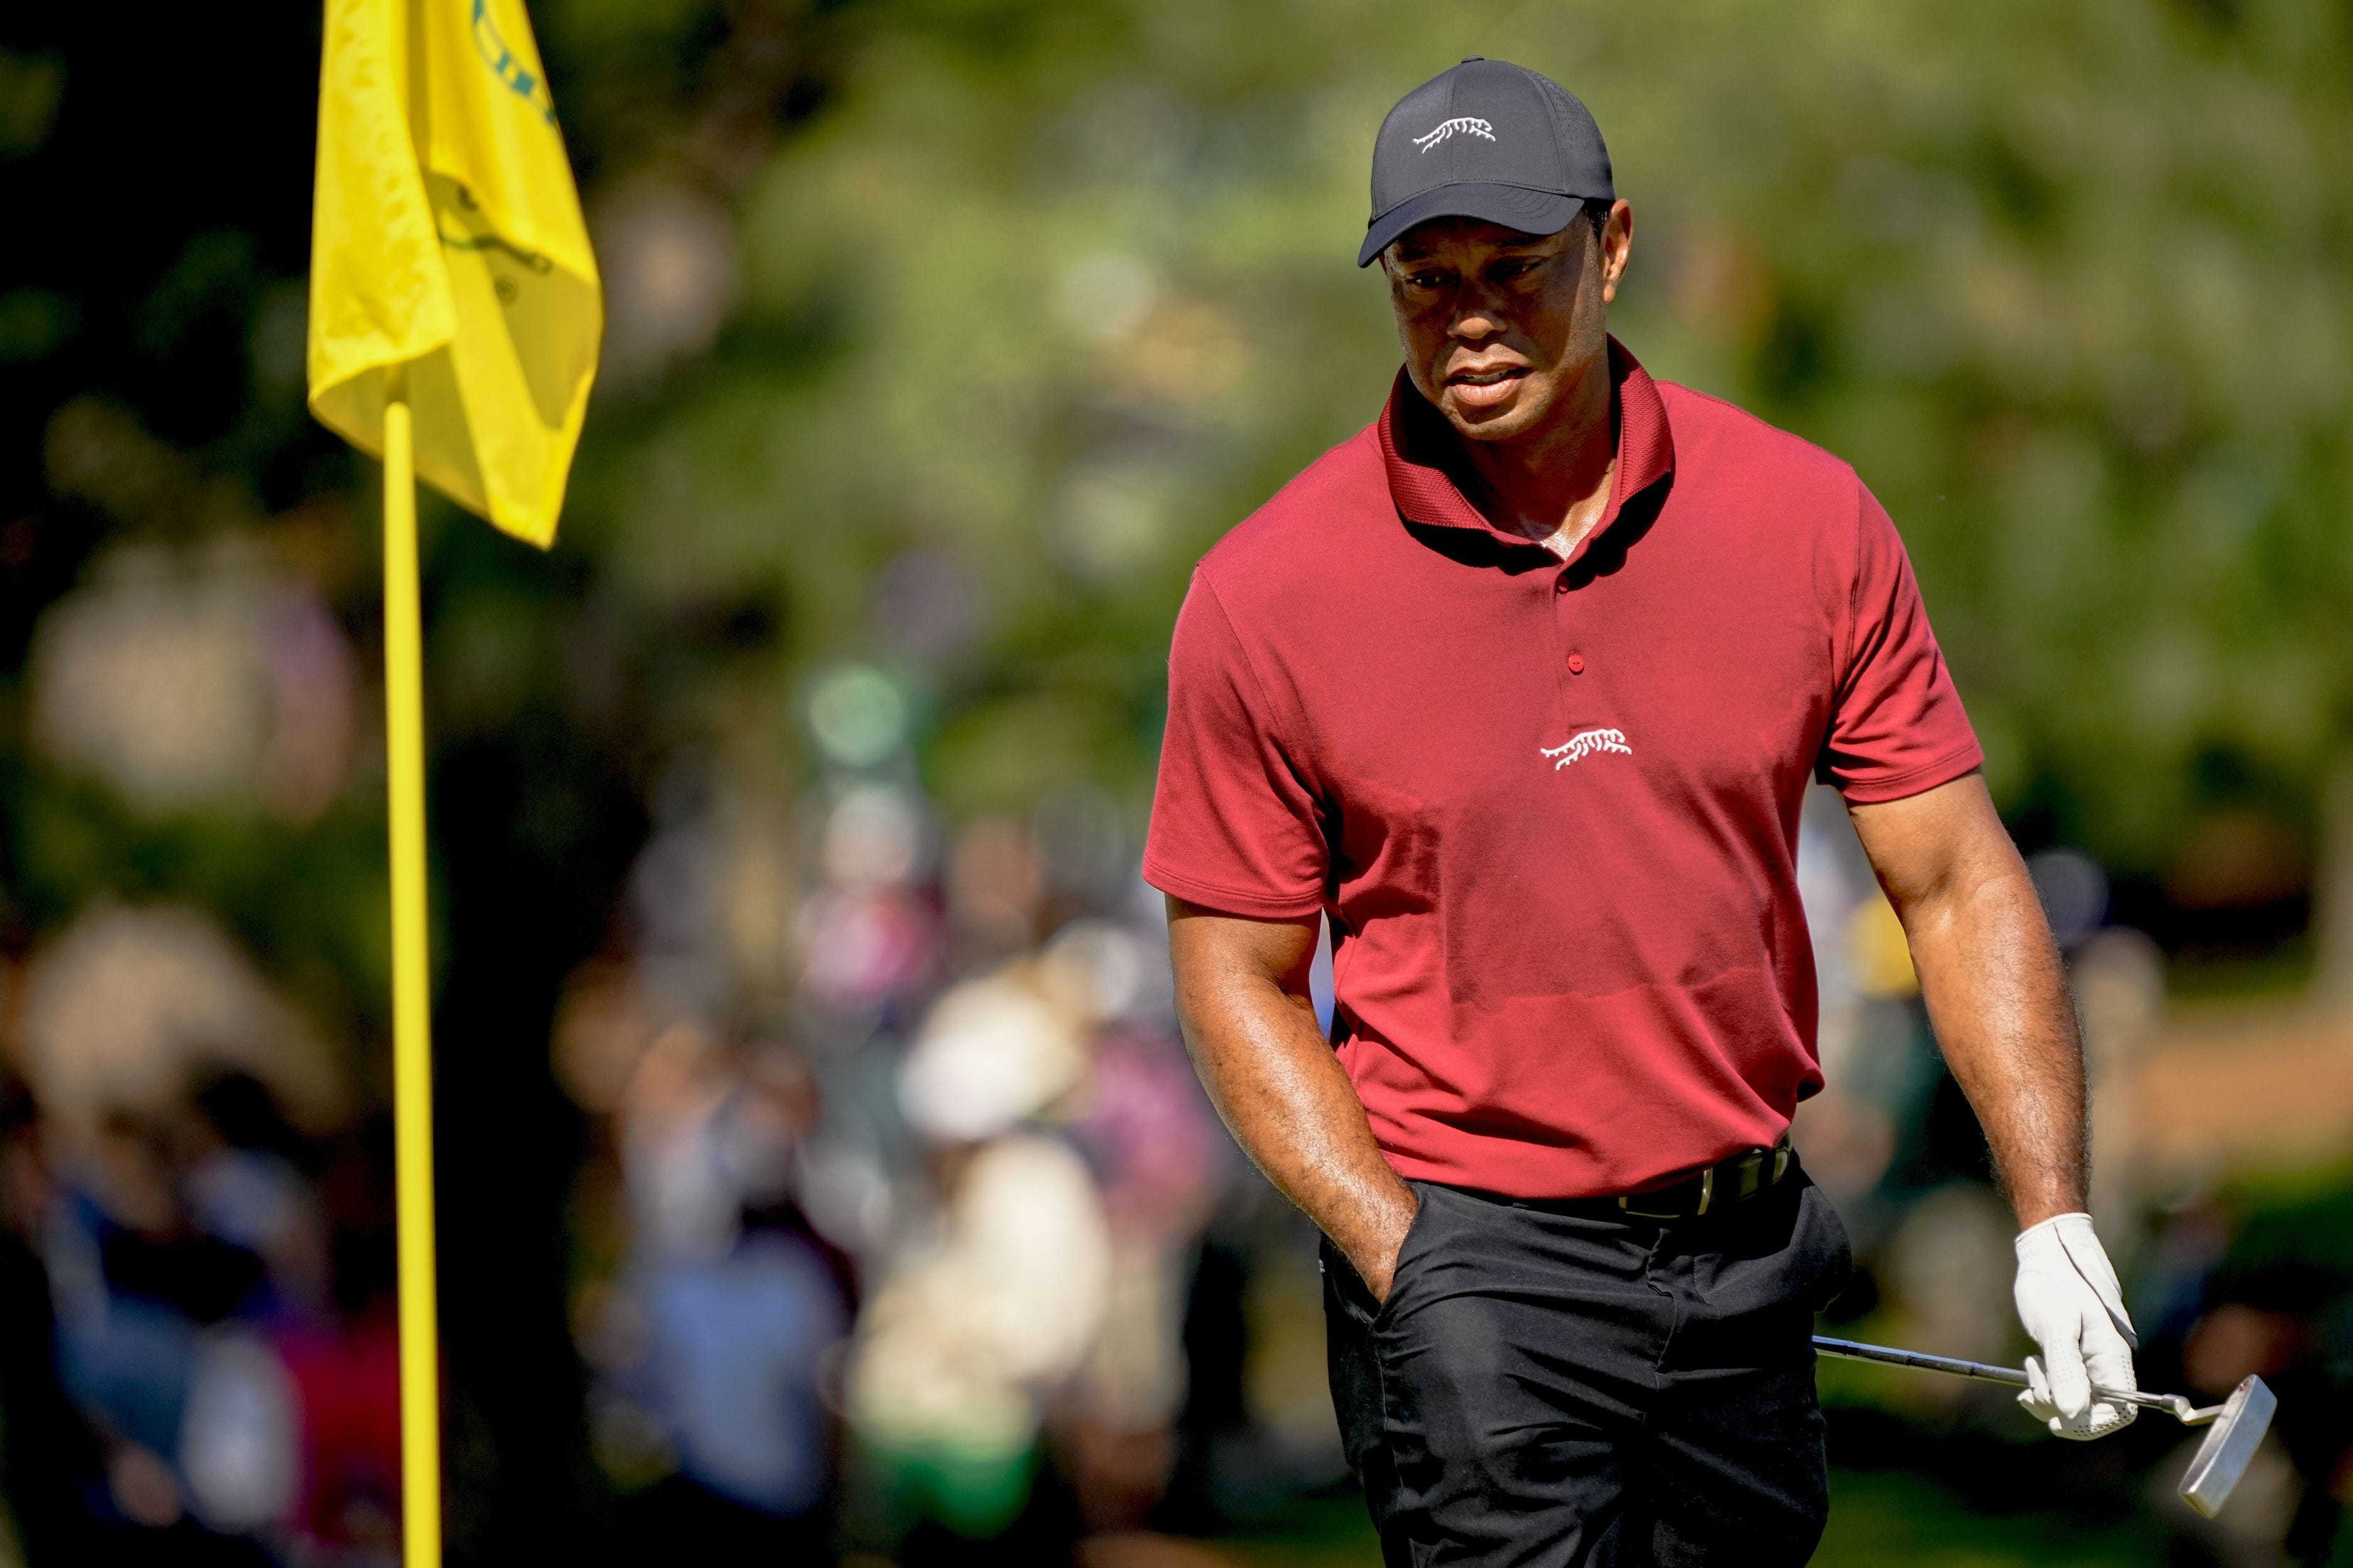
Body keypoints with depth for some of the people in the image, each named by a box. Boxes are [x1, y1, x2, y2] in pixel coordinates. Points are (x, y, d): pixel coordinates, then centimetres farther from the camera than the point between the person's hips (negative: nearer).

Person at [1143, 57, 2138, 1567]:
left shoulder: (1811, 521, -2)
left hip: (1752, 1256, 3)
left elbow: (1958, 885, 2)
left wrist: (2054, 1222, -7)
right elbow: (1240, 980, -1)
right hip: (1471, 1256, -3)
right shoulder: (1266, 594, -7)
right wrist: (1405, 1264, -13)